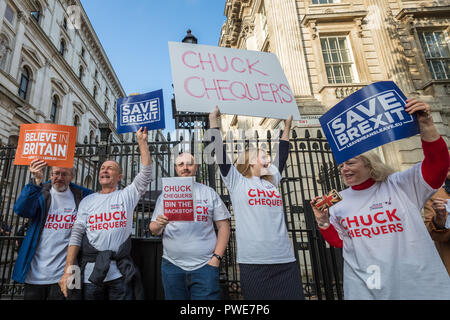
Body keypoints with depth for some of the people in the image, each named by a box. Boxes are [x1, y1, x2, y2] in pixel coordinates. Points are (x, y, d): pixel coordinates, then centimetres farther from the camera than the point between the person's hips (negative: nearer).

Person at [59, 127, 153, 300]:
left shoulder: (127, 195, 5)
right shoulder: (87, 201, 10)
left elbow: (146, 173, -6)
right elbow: (76, 235, 6)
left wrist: (142, 140, -4)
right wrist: (68, 270, -2)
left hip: (120, 273, -1)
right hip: (91, 272, 2)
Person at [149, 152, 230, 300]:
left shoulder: (209, 193, 4)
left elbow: (223, 226, 3)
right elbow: (154, 230, 7)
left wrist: (217, 257, -6)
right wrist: (159, 224, -15)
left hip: (205, 265, -1)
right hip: (172, 265, 2)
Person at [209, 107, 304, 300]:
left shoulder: (271, 181, 18)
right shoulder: (236, 182, 4)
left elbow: (282, 155, 26)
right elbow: (221, 152, 1)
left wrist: (287, 127, 32)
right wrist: (213, 119, 5)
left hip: (286, 260, 5)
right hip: (253, 262, -4)